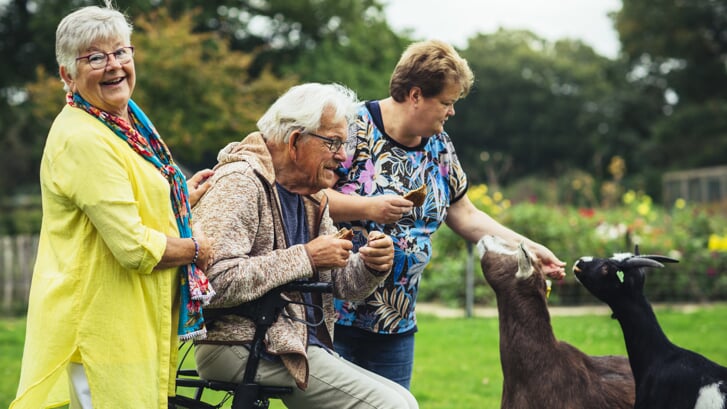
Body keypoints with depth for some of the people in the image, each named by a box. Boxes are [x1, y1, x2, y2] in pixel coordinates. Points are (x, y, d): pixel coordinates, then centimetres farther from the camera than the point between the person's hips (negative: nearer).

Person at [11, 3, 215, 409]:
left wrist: (185, 199, 19)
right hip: (101, 325, -10)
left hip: (132, 321, 10)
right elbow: (134, 247, -23)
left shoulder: (126, 124, 13)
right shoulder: (82, 139, -19)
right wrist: (195, 248, -8)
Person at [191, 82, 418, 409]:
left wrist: (372, 265, -7)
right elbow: (216, 281, -27)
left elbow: (343, 285, 17)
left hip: (305, 344, 9)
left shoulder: (310, 198, 16)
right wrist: (306, 258, -21)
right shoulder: (239, 184, -14)